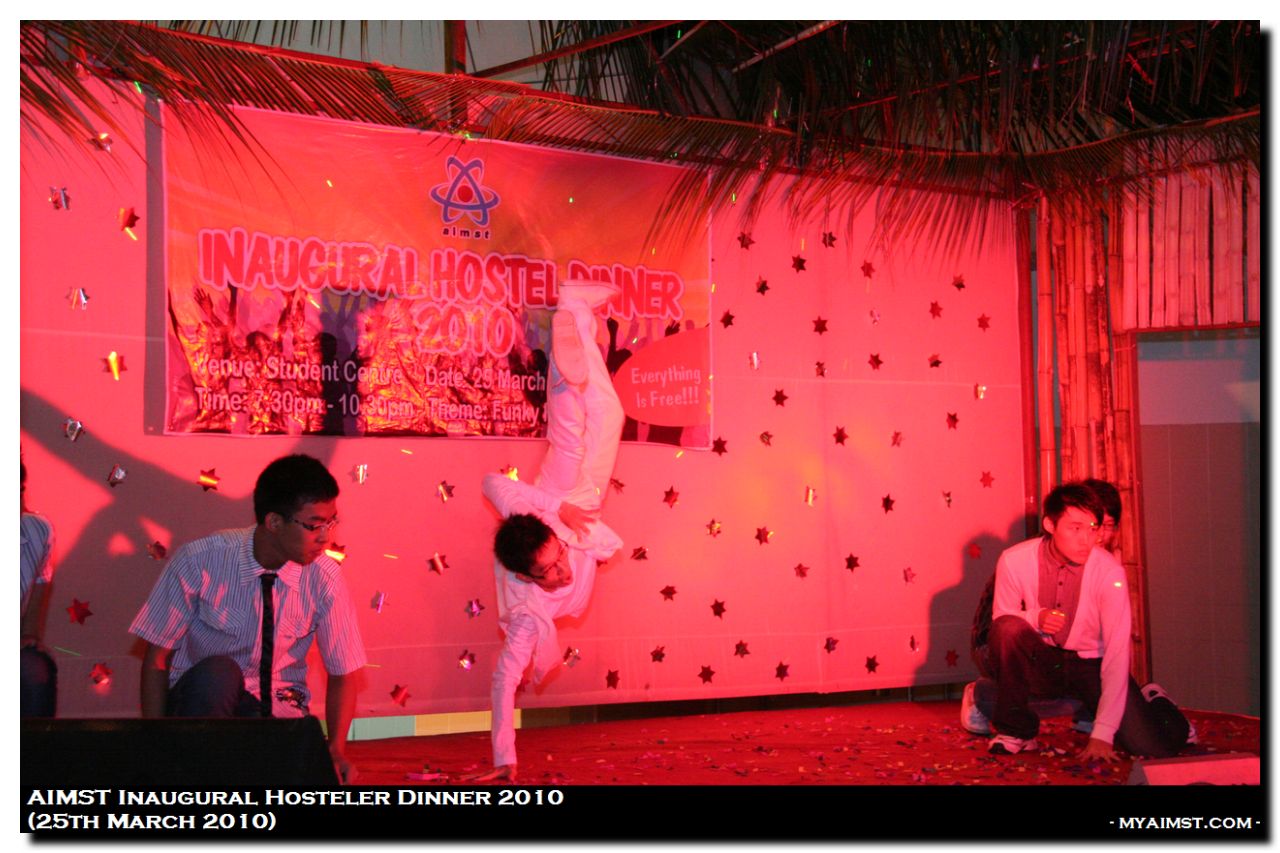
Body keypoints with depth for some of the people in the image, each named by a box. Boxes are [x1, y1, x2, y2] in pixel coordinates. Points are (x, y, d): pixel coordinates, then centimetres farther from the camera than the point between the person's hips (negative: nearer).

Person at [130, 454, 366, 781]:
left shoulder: (324, 578, -10)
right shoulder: (199, 561, -15)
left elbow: (342, 674, 1)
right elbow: (157, 659, -8)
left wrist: (336, 751, -15)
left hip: (277, 706, 1)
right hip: (200, 696, -1)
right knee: (216, 673, -36)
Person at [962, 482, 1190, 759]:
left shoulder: (1110, 572, -19)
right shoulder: (1013, 561, -16)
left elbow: (1117, 652, -20)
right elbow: (1000, 622, -3)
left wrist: (1102, 734, -25)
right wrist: (1035, 618, -28)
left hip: (1091, 666, -1)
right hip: (1040, 663, 1)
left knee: (1155, 748, -18)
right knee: (1007, 628, -31)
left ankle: (1152, 700, 20)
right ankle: (1015, 730, -11)